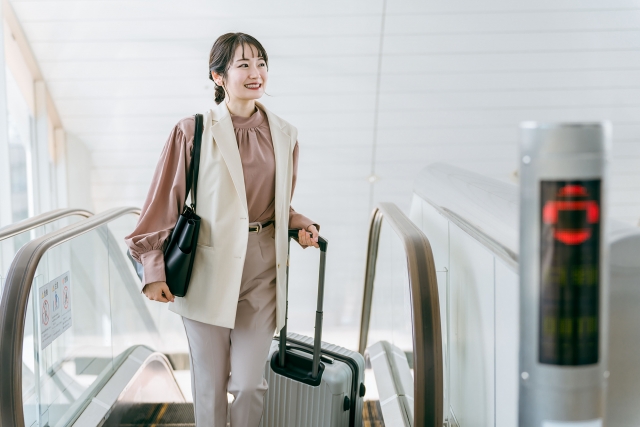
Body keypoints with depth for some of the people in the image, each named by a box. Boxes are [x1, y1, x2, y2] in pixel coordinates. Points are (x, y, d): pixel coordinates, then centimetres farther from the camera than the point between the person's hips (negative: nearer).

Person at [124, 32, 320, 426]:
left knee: (249, 383, 4)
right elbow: (165, 202, -2)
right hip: (208, 268, -2)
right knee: (210, 383, 8)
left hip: (263, 268, 2)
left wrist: (300, 224, 1)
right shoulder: (193, 132, -5)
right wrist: (154, 269, -4)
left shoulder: (283, 134, 6)